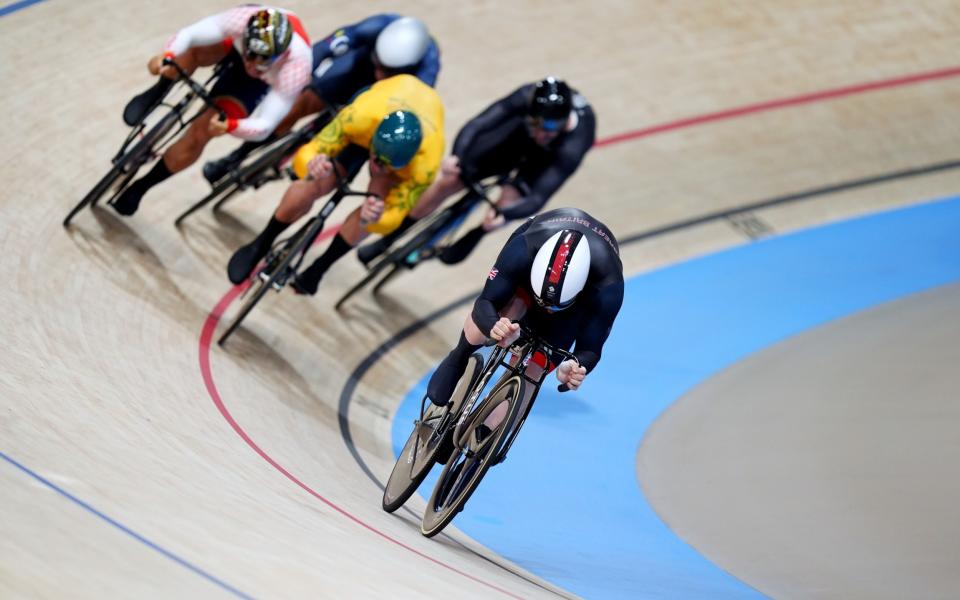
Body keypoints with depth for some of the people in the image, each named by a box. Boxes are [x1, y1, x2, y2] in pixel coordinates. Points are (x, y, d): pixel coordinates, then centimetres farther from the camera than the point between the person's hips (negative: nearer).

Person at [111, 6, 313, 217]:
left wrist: (229, 126, -58)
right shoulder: (243, 19, -42)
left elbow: (264, 126, -39)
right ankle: (158, 91, -2)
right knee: (193, 50, -35)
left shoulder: (296, 68, -43)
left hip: (262, 83, -1)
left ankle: (140, 188, 10)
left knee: (199, 134, -14)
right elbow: (188, 34, -38)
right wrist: (165, 56, -58)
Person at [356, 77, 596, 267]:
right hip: (518, 132, 1)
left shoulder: (572, 147, -45)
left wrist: (504, 215, -66)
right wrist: (457, 156, -63)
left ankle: (466, 242, 16)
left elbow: (538, 198, -47)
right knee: (447, 183, -1)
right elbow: (478, 124, -44)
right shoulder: (527, 97, -41)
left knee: (508, 203, -20)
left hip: (548, 156, -1)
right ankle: (387, 241, 20)